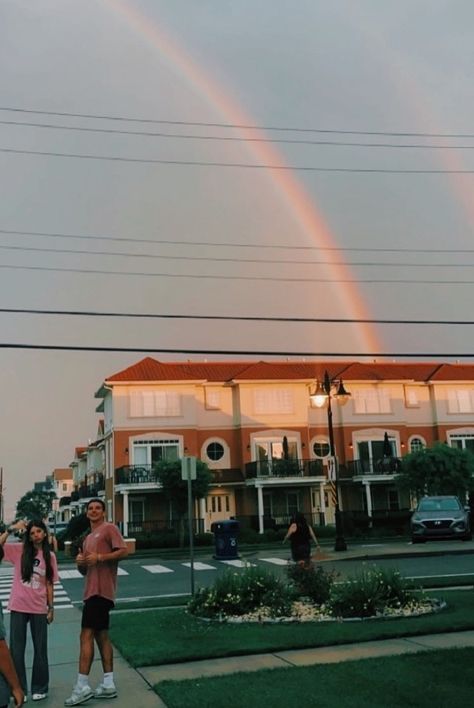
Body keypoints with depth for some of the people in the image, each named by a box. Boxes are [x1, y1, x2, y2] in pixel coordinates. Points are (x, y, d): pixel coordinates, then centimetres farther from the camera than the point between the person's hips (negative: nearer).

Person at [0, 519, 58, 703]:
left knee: (40, 649, 9)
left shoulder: (50, 556, 2)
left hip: (39, 608, 1)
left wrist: (51, 608, 4)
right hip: (18, 607, -1)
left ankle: (39, 688, 22)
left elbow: (49, 584, 5)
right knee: (16, 649, 6)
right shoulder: (19, 550, -2)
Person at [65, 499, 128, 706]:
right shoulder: (88, 538, 23)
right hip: (93, 590, 9)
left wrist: (99, 557, -21)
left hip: (101, 590, -9)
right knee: (101, 635, 10)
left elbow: (123, 551, -15)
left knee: (86, 635, -11)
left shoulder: (109, 528, -3)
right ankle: (108, 684, 14)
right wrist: (80, 562, 2)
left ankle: (82, 686, -9)